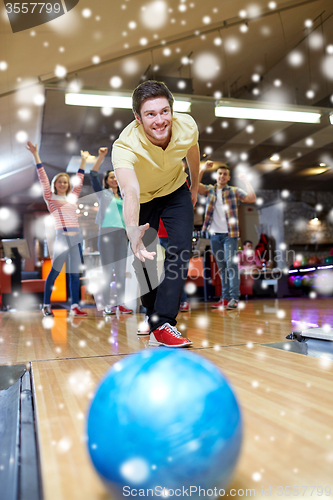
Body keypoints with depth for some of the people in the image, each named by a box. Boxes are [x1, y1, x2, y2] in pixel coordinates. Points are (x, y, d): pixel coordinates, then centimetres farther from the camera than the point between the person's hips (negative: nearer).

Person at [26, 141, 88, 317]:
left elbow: (79, 179, 25)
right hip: (62, 237, -5)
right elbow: (43, 178, 0)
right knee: (54, 271, 0)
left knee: (75, 273, 3)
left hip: (77, 237, 5)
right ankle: (46, 305, 11)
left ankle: (75, 307, 4)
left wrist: (83, 160, 30)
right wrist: (36, 155, -4)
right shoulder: (50, 198, 6)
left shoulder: (72, 197, 18)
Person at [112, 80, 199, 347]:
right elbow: (131, 193, -55)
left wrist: (195, 187, 12)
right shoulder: (125, 146, -38)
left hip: (176, 191, 2)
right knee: (144, 258, -4)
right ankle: (153, 313, 23)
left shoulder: (187, 126, -26)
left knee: (181, 249, -16)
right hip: (142, 198, -2)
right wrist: (133, 230, -74)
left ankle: (163, 325, -17)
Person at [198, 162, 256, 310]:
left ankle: (234, 298, -9)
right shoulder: (210, 190, 12)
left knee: (231, 264, -10)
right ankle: (225, 298, 13)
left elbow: (252, 198, -8)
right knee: (221, 267, 8)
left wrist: (246, 180, -7)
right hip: (214, 234, 3)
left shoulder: (234, 191, 5)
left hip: (229, 234, -3)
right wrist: (203, 169, -15)